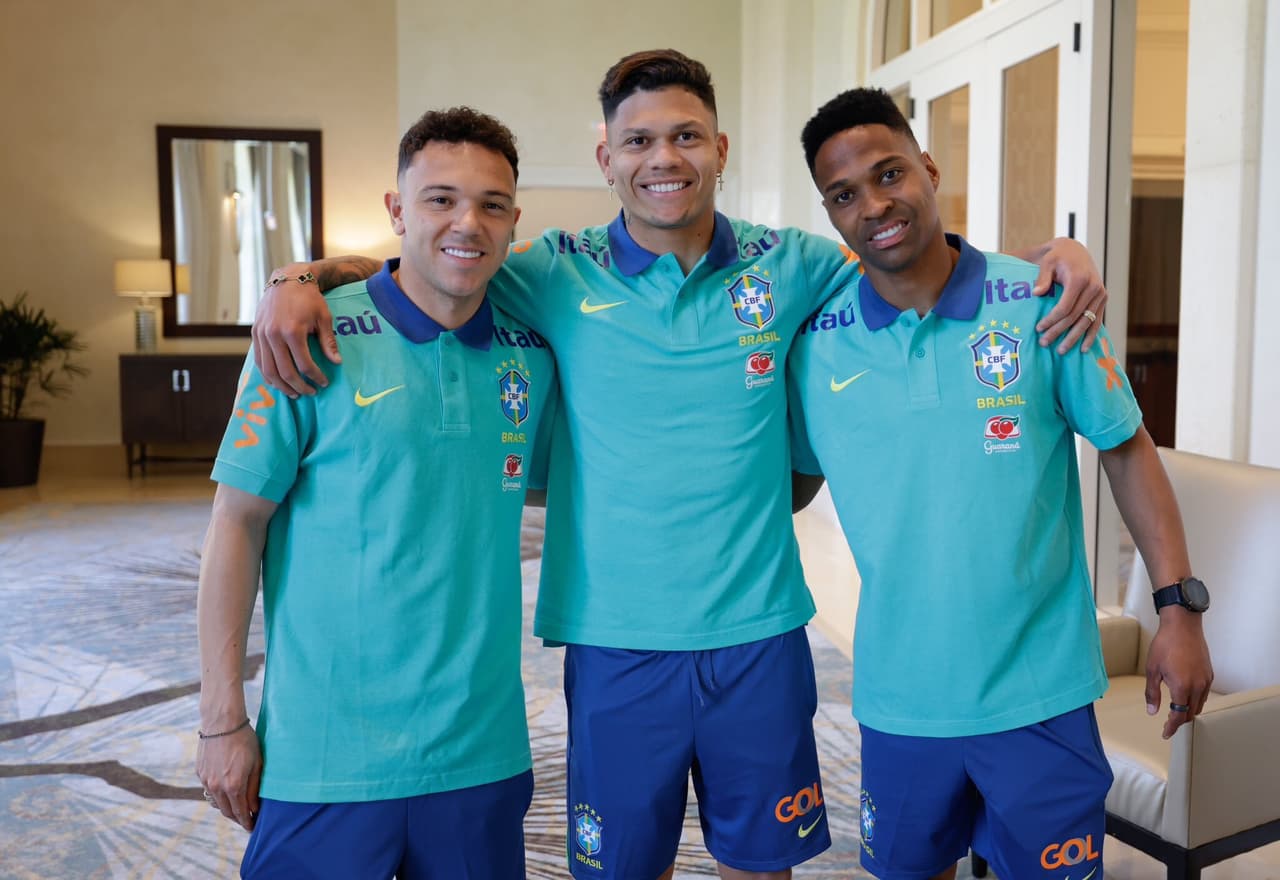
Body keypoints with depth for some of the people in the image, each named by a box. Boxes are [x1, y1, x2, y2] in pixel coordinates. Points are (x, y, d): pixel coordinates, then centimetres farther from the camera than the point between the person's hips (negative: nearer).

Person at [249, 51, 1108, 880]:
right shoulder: (561, 274, -3)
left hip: (759, 635, 1)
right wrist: (299, 278, -14)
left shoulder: (786, 267, 1)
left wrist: (1058, 251, -4)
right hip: (616, 641, -1)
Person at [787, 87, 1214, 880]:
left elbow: (1128, 450, -1)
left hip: (1041, 692, -1)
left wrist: (1180, 605, -5)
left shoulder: (1043, 305, -9)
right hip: (899, 697, 2)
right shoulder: (818, 343, -4)